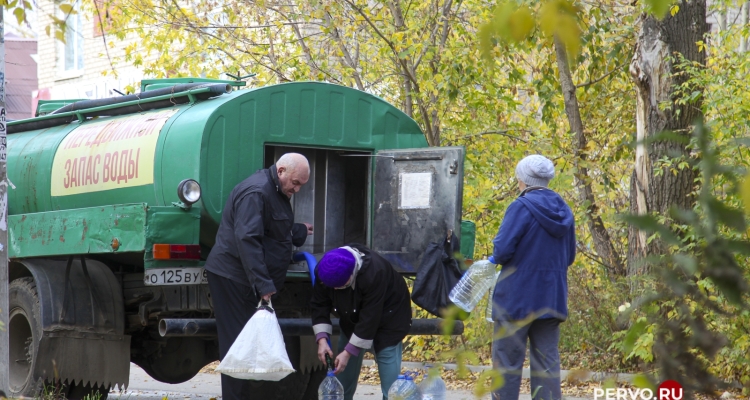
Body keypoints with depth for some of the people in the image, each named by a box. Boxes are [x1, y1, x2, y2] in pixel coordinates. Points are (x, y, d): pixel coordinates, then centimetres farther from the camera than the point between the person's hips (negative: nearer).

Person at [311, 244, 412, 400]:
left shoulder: (374, 274, -42)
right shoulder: (324, 270, -24)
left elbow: (369, 319, -38)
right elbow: (320, 305, -13)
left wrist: (348, 352, -35)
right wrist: (322, 339, -26)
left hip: (387, 317, -6)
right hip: (352, 318, 6)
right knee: (343, 377, 7)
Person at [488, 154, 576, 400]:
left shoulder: (522, 207, -13)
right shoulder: (562, 210, 7)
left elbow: (502, 249, -18)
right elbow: (569, 256, 15)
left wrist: (495, 260, 2)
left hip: (518, 296, -6)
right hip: (552, 297, 6)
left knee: (507, 360, 2)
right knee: (547, 361, 8)